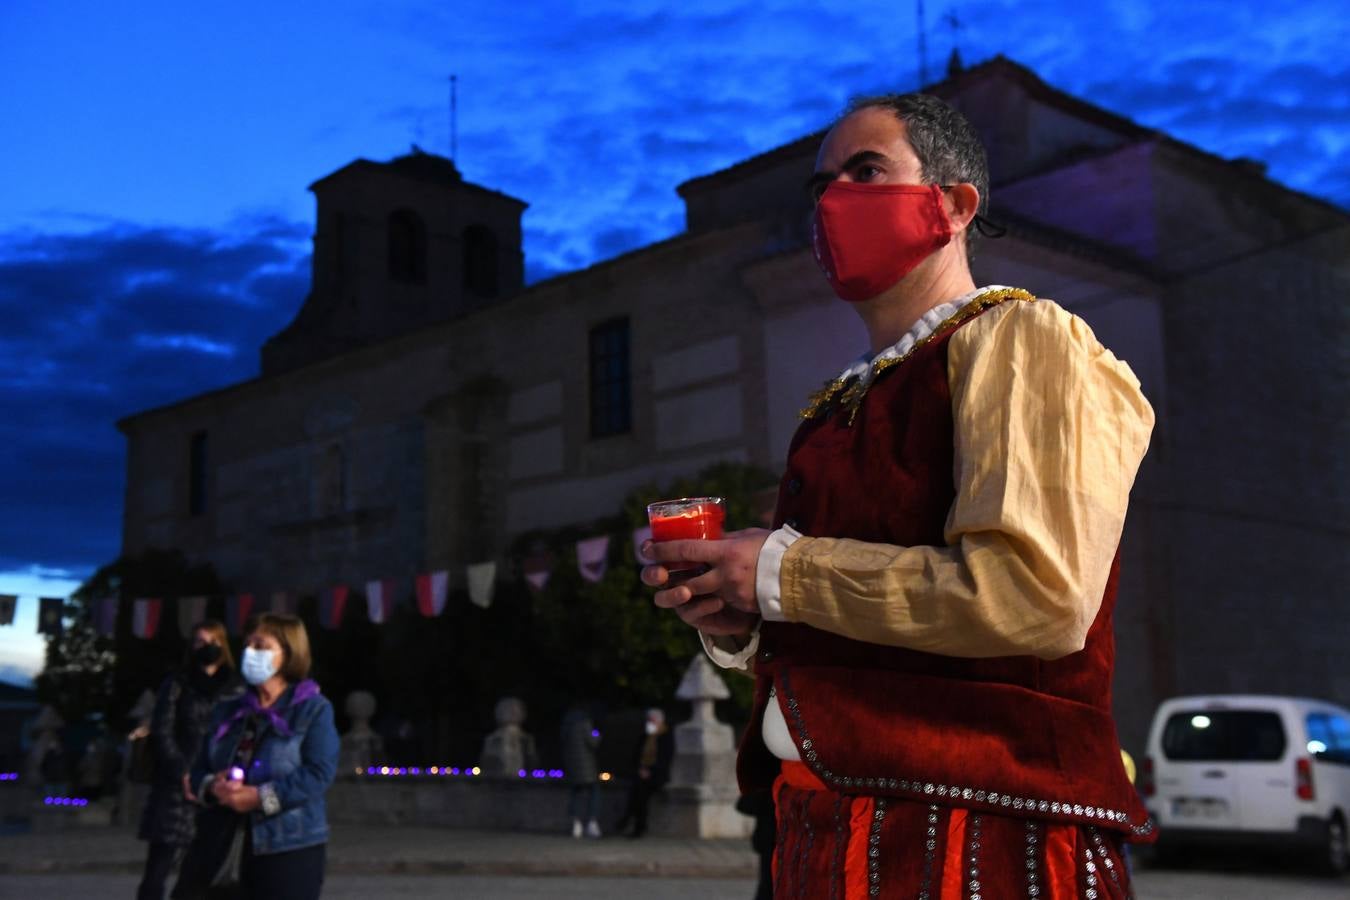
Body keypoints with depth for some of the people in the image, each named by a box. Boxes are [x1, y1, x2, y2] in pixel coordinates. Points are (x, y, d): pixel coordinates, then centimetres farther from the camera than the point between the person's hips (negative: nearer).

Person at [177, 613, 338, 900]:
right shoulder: (229, 711, 15)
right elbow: (199, 768, 13)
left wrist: (262, 797, -21)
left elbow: (319, 773, -14)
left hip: (291, 847, -6)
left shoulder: (313, 709, -3)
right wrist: (212, 786, -11)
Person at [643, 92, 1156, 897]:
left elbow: (1036, 595, -23)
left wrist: (784, 572, -14)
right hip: (828, 832, 7)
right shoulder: (842, 407, 16)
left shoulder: (1019, 339, -7)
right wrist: (738, 627, 3)